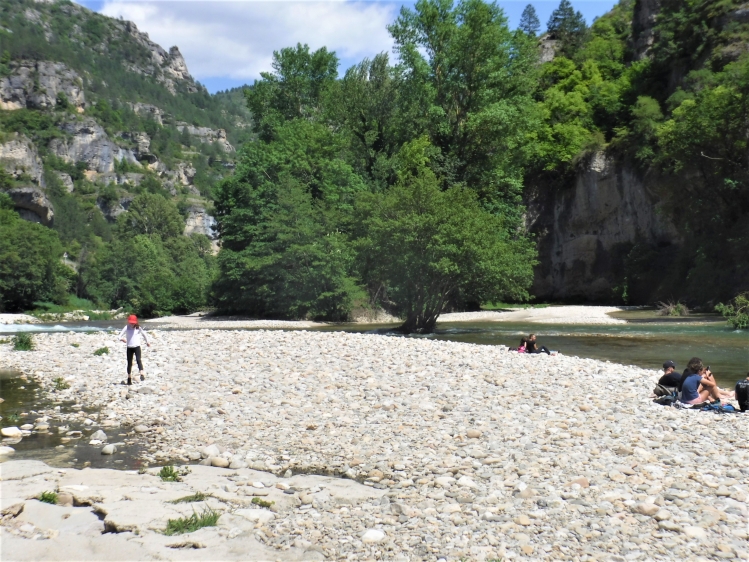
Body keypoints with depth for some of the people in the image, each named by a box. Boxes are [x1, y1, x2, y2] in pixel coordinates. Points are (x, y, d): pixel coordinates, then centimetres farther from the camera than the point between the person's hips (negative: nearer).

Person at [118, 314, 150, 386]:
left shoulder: (138, 328, 0)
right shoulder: (126, 328, -1)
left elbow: (144, 334, 15)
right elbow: (121, 334, -6)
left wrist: (147, 342, 23)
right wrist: (121, 338, -29)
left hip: (137, 347, -1)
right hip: (129, 347, 1)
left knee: (138, 359, -20)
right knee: (129, 362, 8)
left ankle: (142, 374, -31)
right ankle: (129, 378, 17)